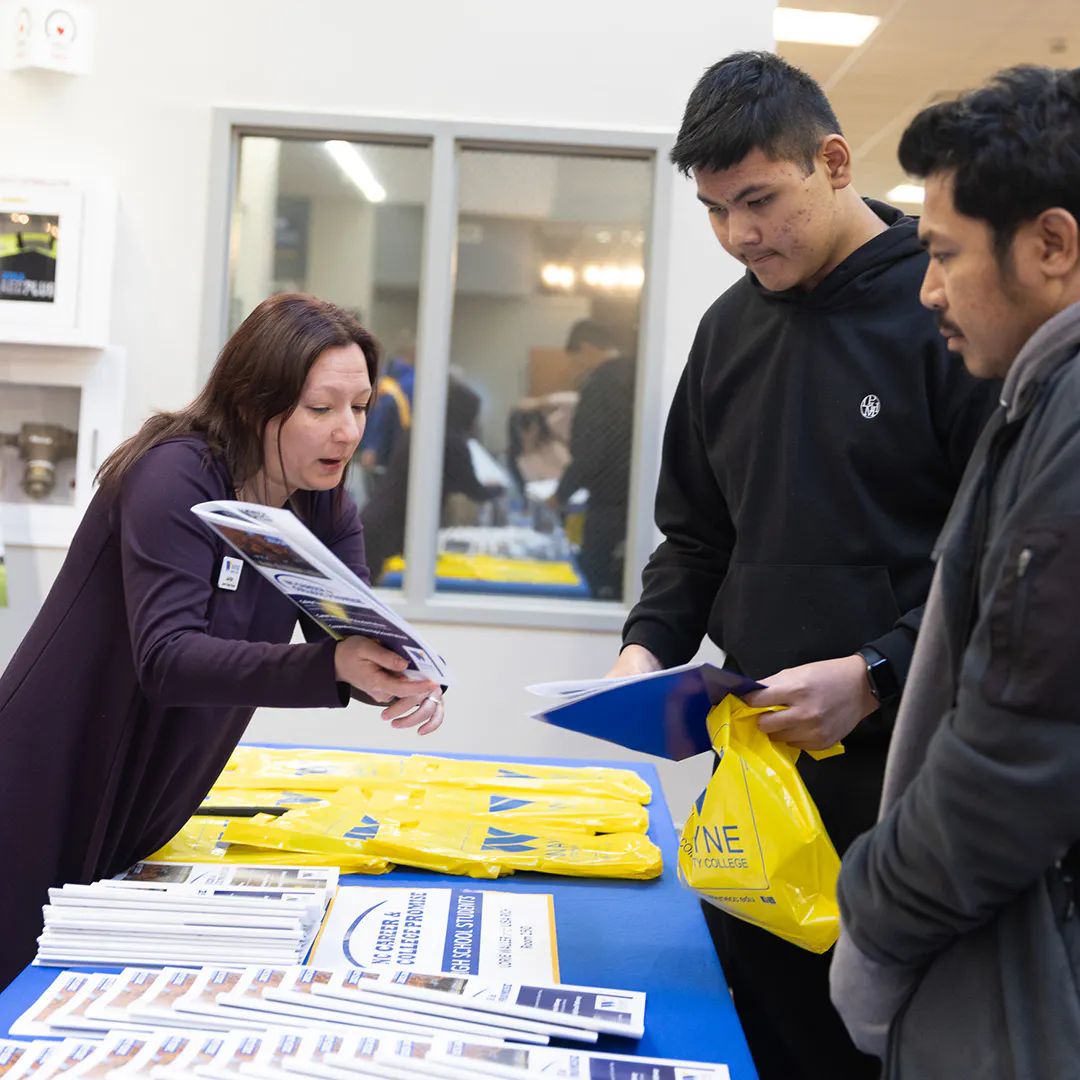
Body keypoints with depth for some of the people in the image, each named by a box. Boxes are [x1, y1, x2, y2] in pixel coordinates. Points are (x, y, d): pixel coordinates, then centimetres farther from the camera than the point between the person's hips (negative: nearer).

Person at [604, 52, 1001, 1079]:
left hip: (904, 766, -6)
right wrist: (650, 644, 2)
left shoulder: (946, 309, -10)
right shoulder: (731, 327, 11)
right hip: (758, 766, 6)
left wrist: (877, 675, -19)